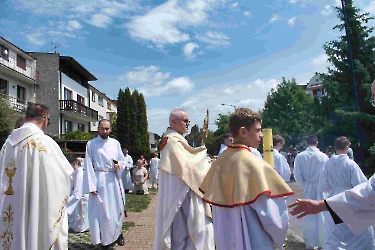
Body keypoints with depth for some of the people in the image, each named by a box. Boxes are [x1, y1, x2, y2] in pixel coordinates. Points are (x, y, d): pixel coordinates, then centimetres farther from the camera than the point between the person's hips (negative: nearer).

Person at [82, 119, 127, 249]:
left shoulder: (115, 143, 9)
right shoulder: (91, 144, 0)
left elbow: (123, 161, 13)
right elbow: (88, 166, -4)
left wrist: (119, 165, -11)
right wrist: (91, 186, -11)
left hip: (113, 180, 3)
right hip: (99, 180, -3)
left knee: (116, 208, 10)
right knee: (101, 210, 2)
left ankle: (117, 233, 32)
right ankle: (106, 239, 17)